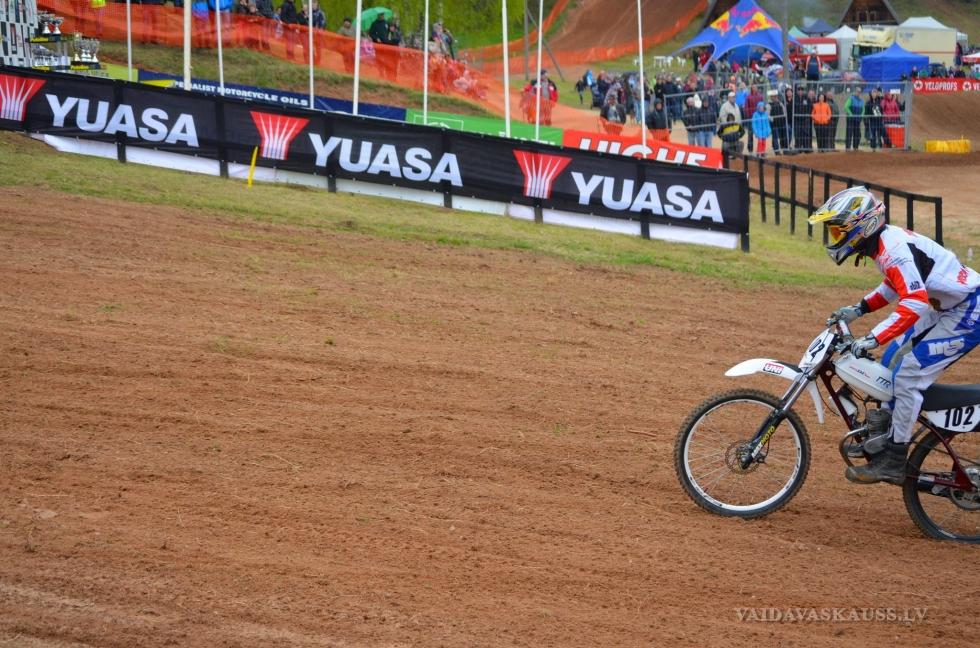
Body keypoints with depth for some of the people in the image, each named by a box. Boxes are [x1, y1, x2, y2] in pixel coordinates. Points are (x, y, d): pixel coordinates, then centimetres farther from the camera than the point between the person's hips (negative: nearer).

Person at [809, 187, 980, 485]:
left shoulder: (894, 250, -25)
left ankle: (892, 462, -7)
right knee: (893, 360, 14)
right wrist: (858, 309, 17)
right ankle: (882, 431, 25)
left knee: (908, 375, -12)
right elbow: (898, 284, 25)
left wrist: (874, 338, -40)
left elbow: (915, 303, -37)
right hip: (946, 309, 10)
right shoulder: (887, 240, 7)